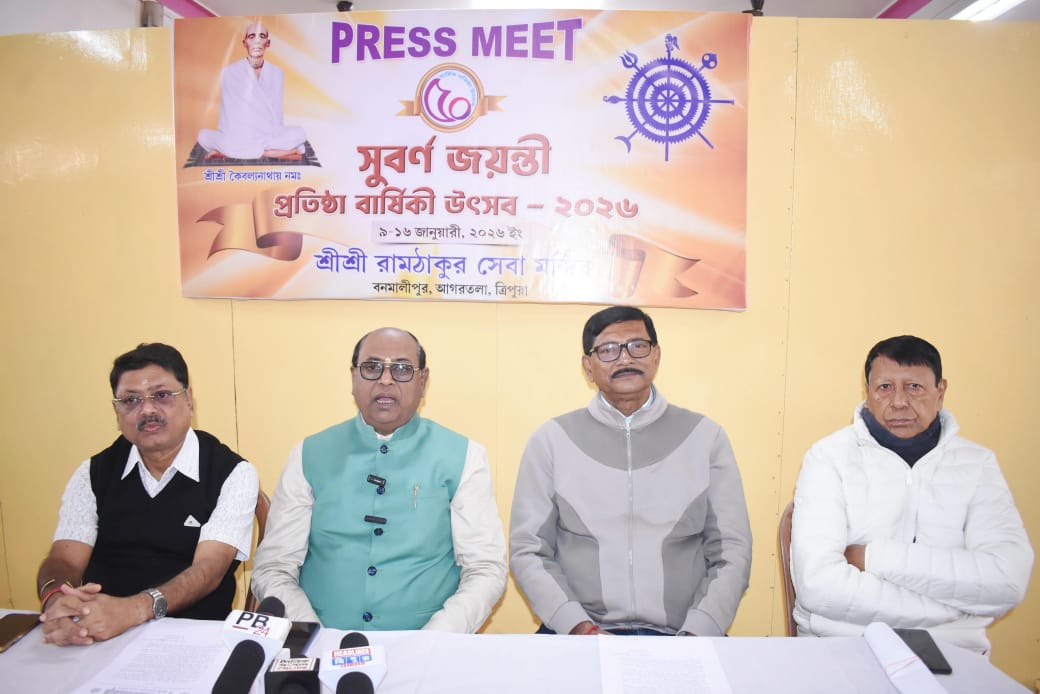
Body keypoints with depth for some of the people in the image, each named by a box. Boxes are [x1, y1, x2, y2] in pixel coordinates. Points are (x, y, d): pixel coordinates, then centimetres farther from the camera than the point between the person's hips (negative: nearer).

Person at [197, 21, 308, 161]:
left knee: (299, 134, -26)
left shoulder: (277, 73, 3)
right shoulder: (229, 72, -5)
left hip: (269, 136, 3)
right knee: (204, 135, -28)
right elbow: (230, 114, -8)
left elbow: (276, 114, 3)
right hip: (238, 138, -2)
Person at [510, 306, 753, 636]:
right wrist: (579, 626, -11)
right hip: (578, 628, -1)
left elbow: (732, 550, 4)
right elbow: (528, 550, 2)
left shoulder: (705, 436, 5)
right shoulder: (551, 439, 3)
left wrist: (696, 633, -8)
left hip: (679, 632, 2)